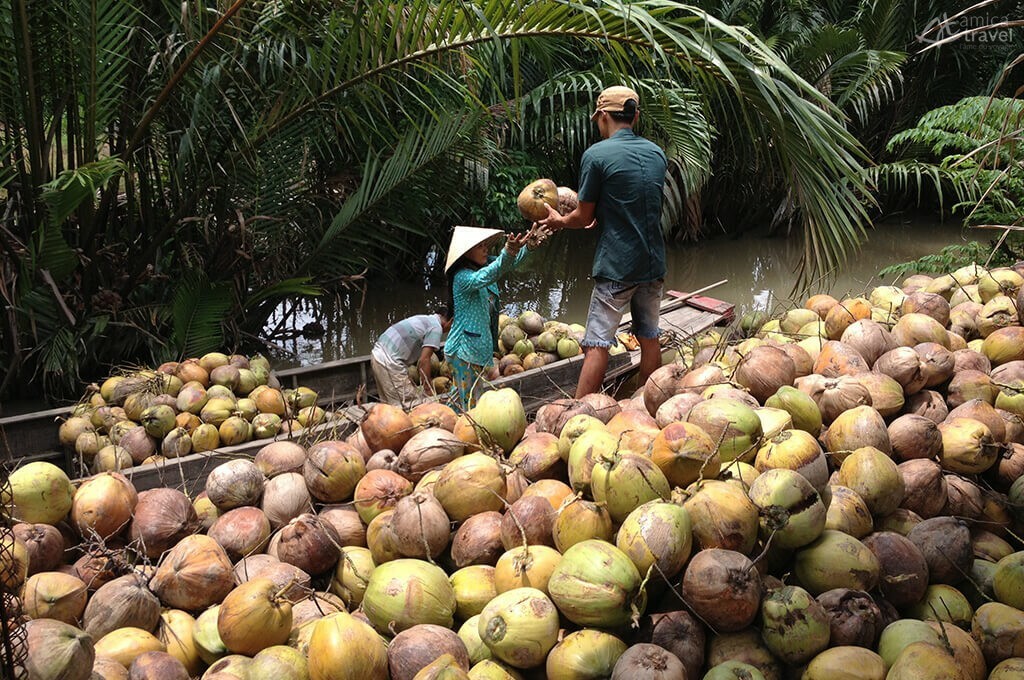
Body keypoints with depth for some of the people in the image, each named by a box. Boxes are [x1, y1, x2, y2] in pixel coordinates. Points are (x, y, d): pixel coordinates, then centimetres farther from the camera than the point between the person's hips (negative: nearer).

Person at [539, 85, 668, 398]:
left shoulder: (596, 155, -10)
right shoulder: (657, 153, 8)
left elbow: (583, 217, -5)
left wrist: (559, 220, 16)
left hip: (615, 266, -6)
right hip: (653, 264, 6)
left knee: (597, 344, -3)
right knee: (650, 338, 15)